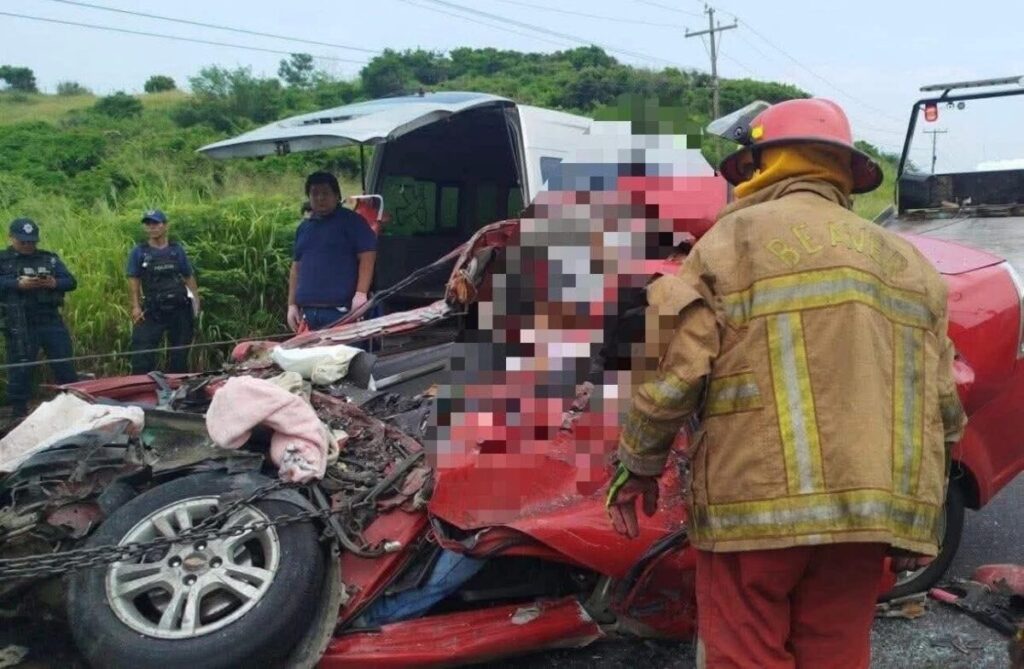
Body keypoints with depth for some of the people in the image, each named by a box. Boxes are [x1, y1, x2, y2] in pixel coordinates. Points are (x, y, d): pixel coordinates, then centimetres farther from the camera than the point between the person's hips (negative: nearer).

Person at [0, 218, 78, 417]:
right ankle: (18, 410, 15)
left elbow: (71, 282, 7)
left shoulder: (49, 258, 12)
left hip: (51, 320, 2)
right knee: (20, 368, 4)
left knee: (65, 364, 7)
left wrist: (54, 283, -13)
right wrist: (18, 284, -24)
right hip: (19, 325, -2)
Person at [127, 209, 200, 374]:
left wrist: (196, 298, -2)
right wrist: (136, 306, -8)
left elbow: (189, 277, 11)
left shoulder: (177, 250, 8)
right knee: (142, 353, -8)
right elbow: (134, 280, 1)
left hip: (179, 309, 2)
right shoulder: (139, 252, 2)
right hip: (152, 310, -2)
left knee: (179, 353, 10)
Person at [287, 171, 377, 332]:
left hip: (340, 311, -6)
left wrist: (360, 293, -18)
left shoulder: (351, 221, 1)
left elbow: (367, 256, -7)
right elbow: (296, 267, 22)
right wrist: (292, 305, 15)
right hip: (307, 312, 6)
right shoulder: (303, 227, 20)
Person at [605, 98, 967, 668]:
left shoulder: (736, 237, 2)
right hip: (869, 507, 5)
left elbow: (677, 367, -7)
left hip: (754, 501, -5)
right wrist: (922, 516, 24)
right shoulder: (906, 259, 16)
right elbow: (942, 404, 15)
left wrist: (637, 465, 5)